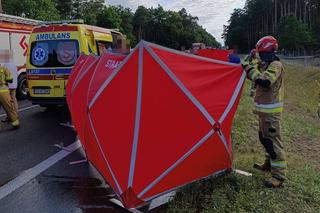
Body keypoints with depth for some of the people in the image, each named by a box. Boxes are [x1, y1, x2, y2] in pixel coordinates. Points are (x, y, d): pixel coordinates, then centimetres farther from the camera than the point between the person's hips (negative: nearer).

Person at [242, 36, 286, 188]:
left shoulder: (275, 65, -16)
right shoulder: (266, 65, 13)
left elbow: (265, 82, -30)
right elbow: (258, 78, 23)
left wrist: (251, 70, -20)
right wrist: (248, 68, 11)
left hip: (271, 111, -10)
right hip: (264, 109, 10)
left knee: (273, 140, -7)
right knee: (264, 138, 20)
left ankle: (279, 175, -1)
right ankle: (269, 164, 36)